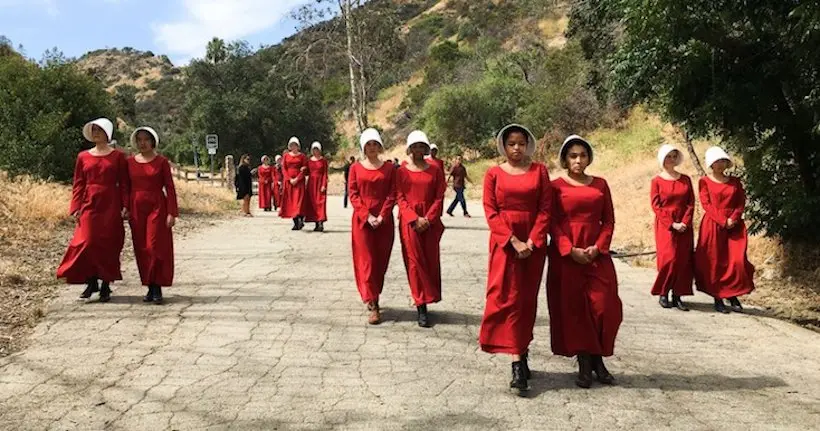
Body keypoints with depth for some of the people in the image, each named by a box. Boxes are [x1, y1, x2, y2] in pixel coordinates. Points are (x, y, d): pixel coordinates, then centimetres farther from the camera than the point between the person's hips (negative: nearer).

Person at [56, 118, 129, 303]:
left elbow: (124, 184, 1)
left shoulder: (118, 156, 3)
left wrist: (125, 206, -7)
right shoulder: (83, 157, 9)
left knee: (109, 244, 1)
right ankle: (91, 282, 12)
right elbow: (78, 184, 8)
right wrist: (76, 208, 0)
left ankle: (106, 286, 11)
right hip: (89, 205, 2)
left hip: (111, 206, -2)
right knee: (88, 242, -4)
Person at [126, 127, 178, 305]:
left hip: (157, 208, -3)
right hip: (136, 208, 3)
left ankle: (157, 288, -4)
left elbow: (170, 188, -3)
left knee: (155, 246, -9)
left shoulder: (161, 162, -1)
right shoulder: (130, 162, 8)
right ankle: (150, 287, 12)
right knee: (141, 249, 4)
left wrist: (172, 212, -9)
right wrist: (126, 208, 4)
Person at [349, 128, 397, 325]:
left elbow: (392, 194, 0)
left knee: (381, 261, 5)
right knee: (366, 261, -4)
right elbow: (353, 195, -1)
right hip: (362, 220, -1)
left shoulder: (389, 167, 5)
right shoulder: (355, 168, 4)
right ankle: (373, 306, -3)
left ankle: (373, 297, 22)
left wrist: (382, 216, -12)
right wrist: (367, 216, -12)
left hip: (384, 220, 1)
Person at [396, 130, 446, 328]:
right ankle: (422, 308, 1)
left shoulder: (435, 170, 6)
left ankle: (426, 298, 17)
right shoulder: (402, 171, 4)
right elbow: (400, 198, -1)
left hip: (430, 221, 1)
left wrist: (428, 219, -11)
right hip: (409, 221, -1)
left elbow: (439, 198, 2)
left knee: (431, 260, 1)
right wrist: (415, 219, -13)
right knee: (415, 261, -2)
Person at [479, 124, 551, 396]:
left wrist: (532, 241, -11)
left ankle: (520, 355, 22)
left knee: (527, 300, 8)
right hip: (504, 243, -1)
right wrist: (514, 241, -13)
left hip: (534, 243, 2)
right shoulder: (493, 174, 3)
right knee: (508, 299, -8)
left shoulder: (539, 171, 5)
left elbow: (545, 209, 0)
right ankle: (518, 365, -9)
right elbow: (491, 213, -4)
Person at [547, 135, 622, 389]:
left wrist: (598, 247, -7)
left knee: (604, 307, -2)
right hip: (566, 255, -2)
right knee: (572, 307, 0)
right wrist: (570, 250, -14)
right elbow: (552, 223, -4)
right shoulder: (556, 186, 1)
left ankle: (598, 359, 16)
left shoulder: (600, 184, 10)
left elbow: (609, 220, 8)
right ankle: (584, 364, 11)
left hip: (597, 254, 2)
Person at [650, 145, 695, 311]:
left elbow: (691, 204, 5)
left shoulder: (685, 180, 9)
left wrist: (685, 223, -9)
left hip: (684, 226, 4)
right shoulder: (657, 181, 0)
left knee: (684, 261, -1)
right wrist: (672, 224, -12)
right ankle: (663, 294, 3)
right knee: (669, 259, -11)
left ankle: (677, 296, 6)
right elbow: (656, 206, -6)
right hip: (665, 226, -3)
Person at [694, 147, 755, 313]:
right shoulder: (705, 181, 4)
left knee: (737, 261, -6)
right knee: (714, 262, -1)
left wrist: (733, 219, -10)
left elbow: (741, 203, 7)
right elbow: (706, 204, -5)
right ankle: (718, 299, 7)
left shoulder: (735, 182, 14)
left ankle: (733, 296, 8)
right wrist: (722, 221, -15)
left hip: (735, 226, 3)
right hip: (713, 226, -3)